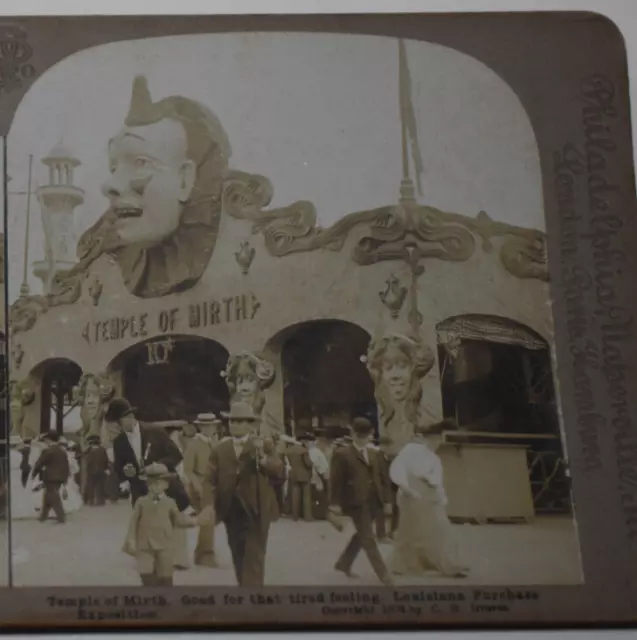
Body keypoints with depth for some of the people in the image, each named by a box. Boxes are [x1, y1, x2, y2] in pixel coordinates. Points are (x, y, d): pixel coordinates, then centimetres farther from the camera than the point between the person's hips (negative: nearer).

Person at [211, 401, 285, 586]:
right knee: (238, 557, 13)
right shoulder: (220, 450, 8)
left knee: (254, 557, -4)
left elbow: (279, 471, -15)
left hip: (256, 509, -4)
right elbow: (213, 479, 3)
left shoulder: (263, 445, -2)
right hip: (232, 510, 4)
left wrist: (263, 459, -31)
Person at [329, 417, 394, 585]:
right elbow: (336, 480, -7)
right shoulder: (342, 454, -3)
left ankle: (343, 563, 32)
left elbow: (381, 477, 19)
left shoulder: (373, 453, 18)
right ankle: (384, 575, -5)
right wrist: (336, 503, -12)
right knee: (368, 539, -6)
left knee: (362, 535, 15)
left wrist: (386, 499, 13)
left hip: (373, 501, 7)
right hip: (357, 501, -7)